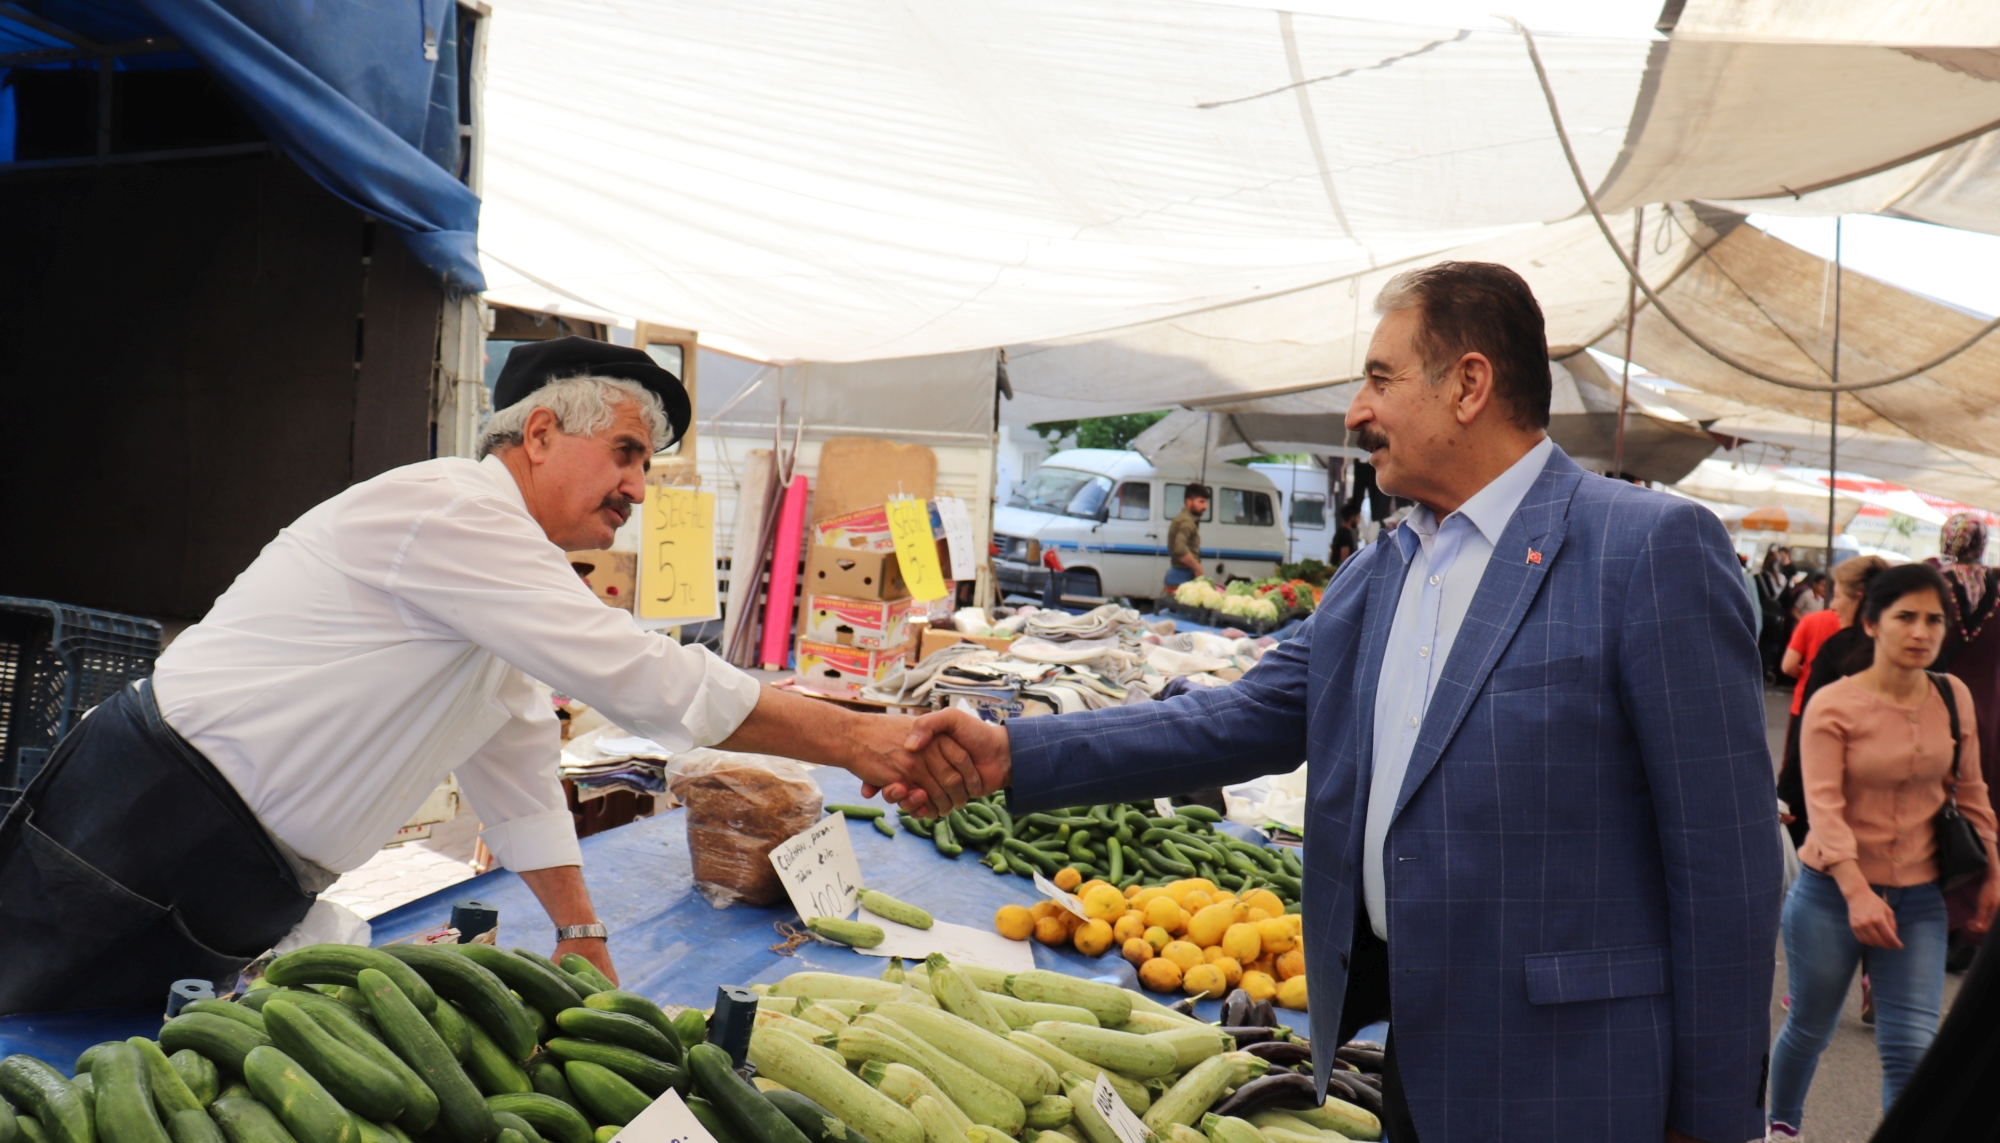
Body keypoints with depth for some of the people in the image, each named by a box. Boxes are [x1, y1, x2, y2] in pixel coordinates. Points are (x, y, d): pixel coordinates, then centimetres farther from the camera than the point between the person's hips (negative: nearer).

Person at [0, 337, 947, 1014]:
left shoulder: (509, 577, 12)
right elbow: (650, 683, -26)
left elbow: (515, 764, 16)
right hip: (148, 831, -9)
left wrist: (581, 934, 14)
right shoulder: (451, 511, -20)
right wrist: (852, 739, -22)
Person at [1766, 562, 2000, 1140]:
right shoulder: (1832, 705, -14)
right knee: (1810, 1028, 14)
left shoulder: (1953, 697, 0)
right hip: (1832, 895, -3)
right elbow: (1824, 806, -22)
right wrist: (1858, 893, -32)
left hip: (1919, 898, 3)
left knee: (1912, 1048, -4)